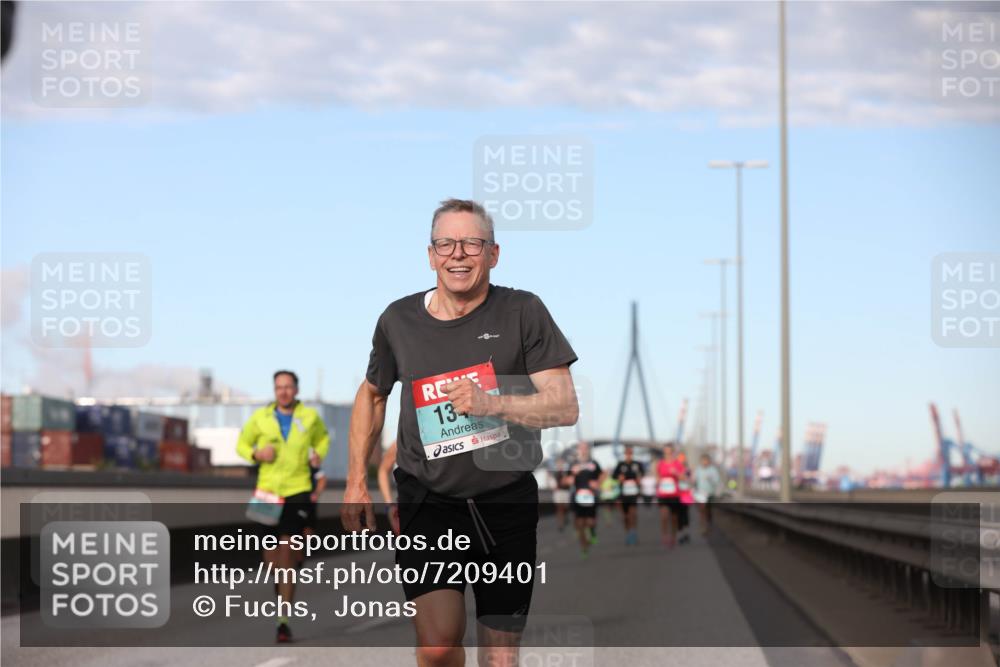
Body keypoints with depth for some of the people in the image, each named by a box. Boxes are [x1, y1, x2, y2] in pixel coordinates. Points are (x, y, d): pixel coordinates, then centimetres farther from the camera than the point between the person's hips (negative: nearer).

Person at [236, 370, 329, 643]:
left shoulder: (310, 417, 3)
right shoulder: (261, 417, 2)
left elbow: (322, 436, 24)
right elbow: (242, 444, 13)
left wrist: (319, 455, 3)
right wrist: (256, 454, -8)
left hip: (298, 491, -2)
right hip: (268, 492, 2)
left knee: (287, 554, -12)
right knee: (270, 556, 7)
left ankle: (283, 621, -10)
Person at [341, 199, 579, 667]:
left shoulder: (523, 312, -4)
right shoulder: (399, 320, 3)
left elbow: (565, 407, -9)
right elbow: (371, 394, 22)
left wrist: (489, 403, -24)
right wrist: (356, 482, 17)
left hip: (507, 501, 0)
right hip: (429, 501, 0)